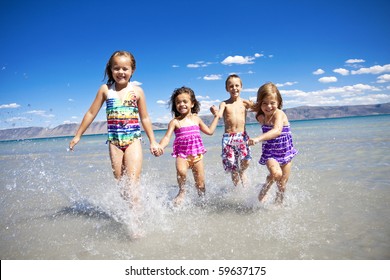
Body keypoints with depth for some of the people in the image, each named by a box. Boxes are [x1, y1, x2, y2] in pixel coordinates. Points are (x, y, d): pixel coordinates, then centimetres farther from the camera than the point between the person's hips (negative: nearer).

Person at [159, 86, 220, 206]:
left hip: (197, 154, 3)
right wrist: (160, 147, -28)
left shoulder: (196, 119, 9)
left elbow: (209, 131, 20)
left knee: (200, 184, 3)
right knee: (181, 170, -33)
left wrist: (216, 117, 21)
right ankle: (182, 191, -6)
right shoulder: (175, 122, -1)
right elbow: (167, 137, -9)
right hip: (182, 154, -2)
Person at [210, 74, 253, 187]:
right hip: (228, 137, 0)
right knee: (231, 165, 2)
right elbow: (219, 115, -14)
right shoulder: (224, 104, 3)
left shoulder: (244, 102, 6)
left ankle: (242, 172, 19)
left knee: (246, 161, -18)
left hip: (242, 135, 0)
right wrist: (215, 112, -37)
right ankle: (236, 186, 27)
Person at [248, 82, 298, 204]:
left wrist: (258, 138, -53)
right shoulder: (261, 117, -6)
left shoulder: (279, 114, -22)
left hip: (285, 153, -1)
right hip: (270, 153, 1)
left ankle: (278, 204, 33)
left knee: (282, 185, 9)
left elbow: (277, 131, -41)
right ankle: (263, 191, -1)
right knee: (276, 173, -28)